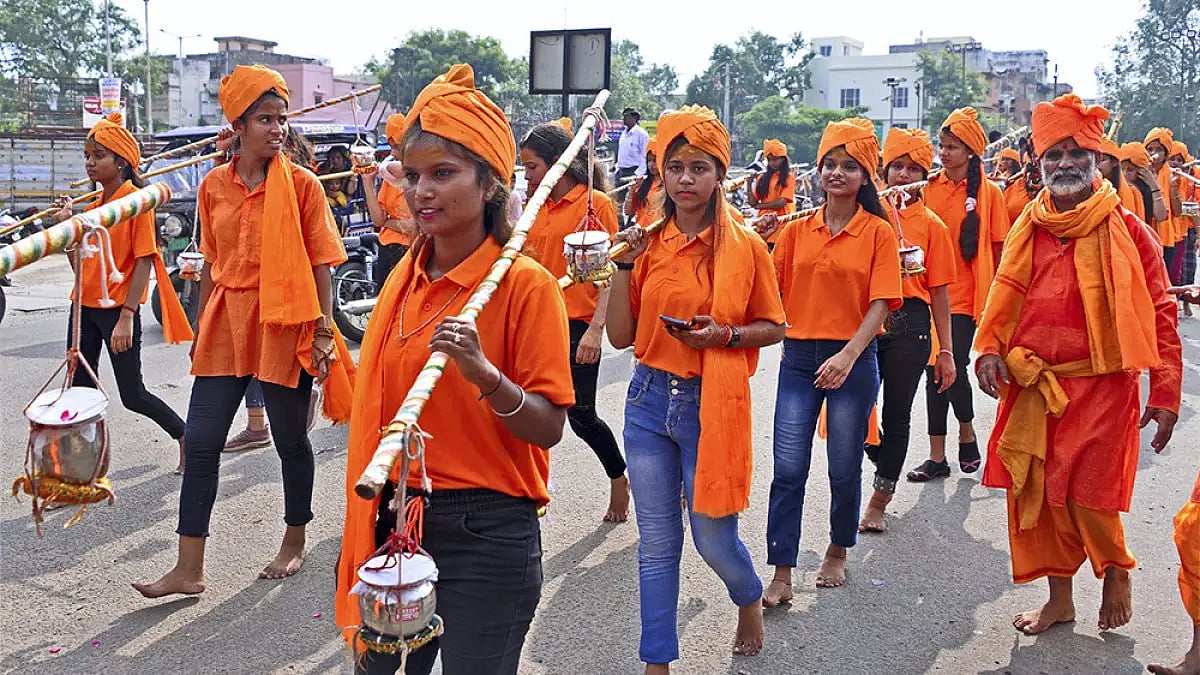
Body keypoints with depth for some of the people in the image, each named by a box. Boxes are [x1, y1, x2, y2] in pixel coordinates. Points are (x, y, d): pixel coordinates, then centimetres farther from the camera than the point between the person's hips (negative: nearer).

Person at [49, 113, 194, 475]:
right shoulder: (92, 204, 11)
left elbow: (144, 261, -15)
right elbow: (80, 266, 12)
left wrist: (126, 317, -20)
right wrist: (66, 227, -3)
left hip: (117, 310, -7)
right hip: (84, 306, 7)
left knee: (132, 394, -3)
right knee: (80, 388, 7)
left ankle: (186, 438, 16)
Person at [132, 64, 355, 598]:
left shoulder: (301, 184, -5)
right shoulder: (214, 186, 6)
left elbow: (321, 264, -5)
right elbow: (212, 263, 13)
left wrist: (324, 331, -10)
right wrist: (201, 327, 15)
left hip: (284, 324, -4)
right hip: (227, 324, 4)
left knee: (291, 439, 9)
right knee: (200, 440, 2)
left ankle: (295, 542, 30)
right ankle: (189, 569, 11)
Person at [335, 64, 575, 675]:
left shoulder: (525, 284, -13)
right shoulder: (407, 275, 5)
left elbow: (550, 429, -14)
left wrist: (485, 374, -31)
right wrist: (362, 533, 14)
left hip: (484, 531, -6)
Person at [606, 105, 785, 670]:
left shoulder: (745, 247, -5)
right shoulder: (649, 246, 3)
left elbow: (773, 328, 3)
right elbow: (621, 336, 2)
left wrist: (724, 335, -15)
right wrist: (624, 266, -8)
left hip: (713, 404, -3)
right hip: (650, 399, 3)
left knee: (714, 539, 6)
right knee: (656, 541, 10)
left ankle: (750, 600, 41)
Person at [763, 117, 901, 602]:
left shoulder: (878, 232, -2)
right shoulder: (797, 230, 7)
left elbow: (881, 303, -10)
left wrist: (848, 355, -22)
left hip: (853, 359, -2)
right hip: (798, 357, 2)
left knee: (844, 468, 10)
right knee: (788, 469, -1)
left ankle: (838, 552, 33)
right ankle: (781, 575, 6)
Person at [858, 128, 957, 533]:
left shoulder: (931, 224, 5)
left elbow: (939, 291, 4)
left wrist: (945, 350, 1)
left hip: (910, 323, -1)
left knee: (897, 414, 5)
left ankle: (880, 500, 19)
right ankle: (886, 465, 30)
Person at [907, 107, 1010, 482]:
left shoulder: (988, 192, -2)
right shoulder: (929, 188, 5)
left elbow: (998, 247, 1)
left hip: (964, 295, -3)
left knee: (954, 370, -9)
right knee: (935, 372, 7)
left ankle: (967, 434, 21)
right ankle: (937, 457, 15)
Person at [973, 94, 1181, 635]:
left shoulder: (1126, 230, -3)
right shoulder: (1027, 230, 8)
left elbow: (1160, 314, -2)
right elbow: (1003, 301, 15)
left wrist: (1165, 394, -6)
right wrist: (989, 350, -4)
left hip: (1101, 387, -4)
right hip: (1031, 387, 4)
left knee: (1089, 498, -4)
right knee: (1035, 494, 9)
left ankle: (1116, 570, 30)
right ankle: (1060, 598, 29)